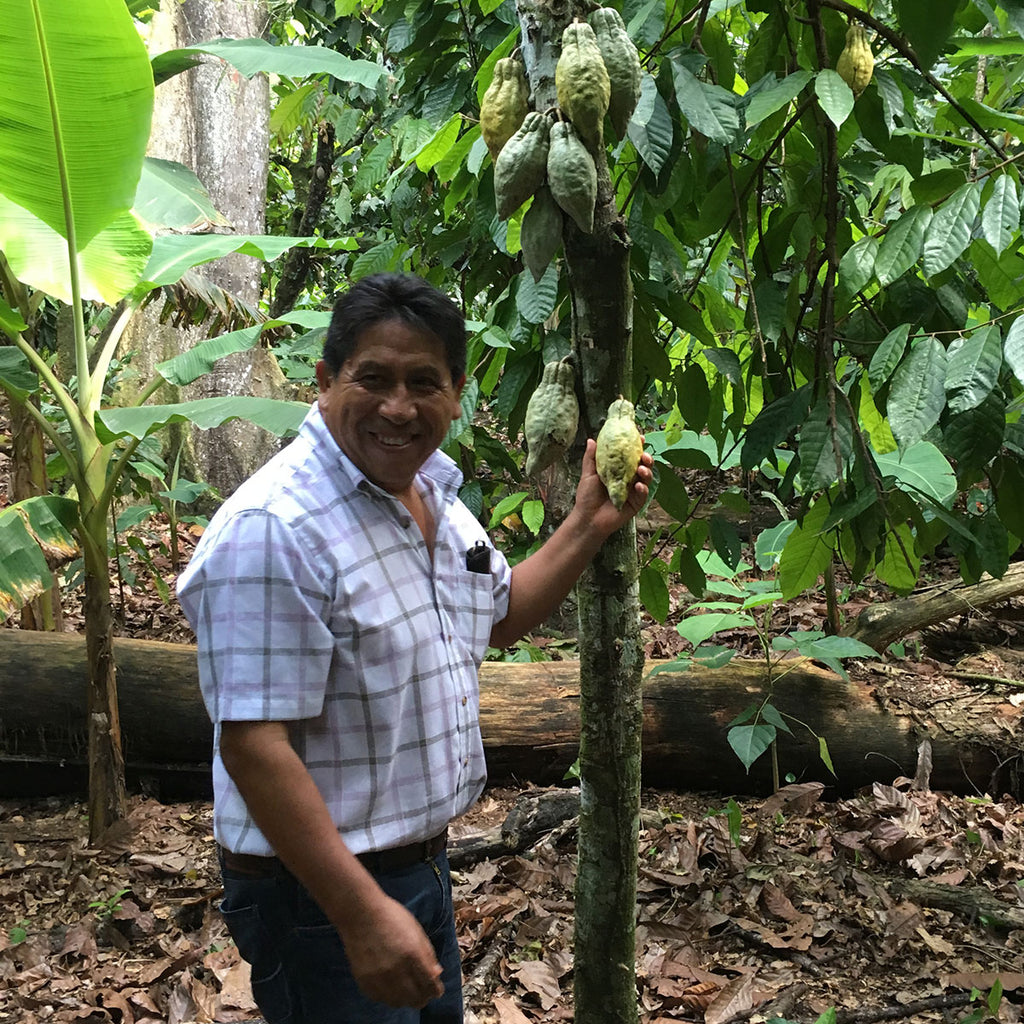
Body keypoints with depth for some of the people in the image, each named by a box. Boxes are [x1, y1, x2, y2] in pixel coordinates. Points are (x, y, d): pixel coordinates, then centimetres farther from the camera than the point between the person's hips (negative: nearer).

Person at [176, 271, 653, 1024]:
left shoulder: (433, 492, 4)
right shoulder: (274, 530, -25)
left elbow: (495, 619, 20)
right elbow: (252, 745, -27)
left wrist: (590, 525, 8)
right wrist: (361, 915, -28)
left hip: (423, 865, 9)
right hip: (321, 891, -9)